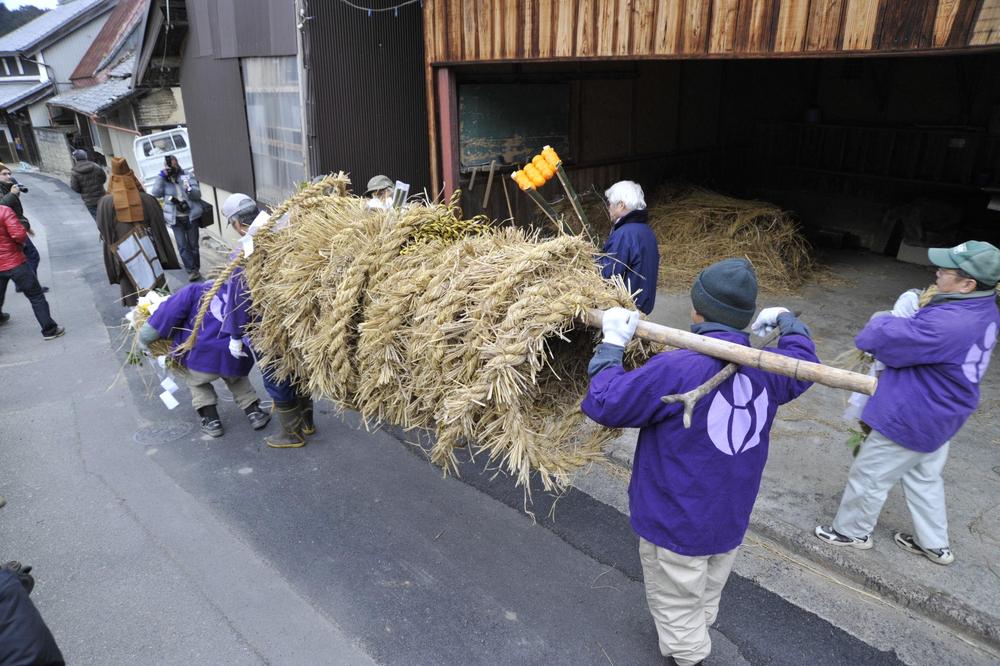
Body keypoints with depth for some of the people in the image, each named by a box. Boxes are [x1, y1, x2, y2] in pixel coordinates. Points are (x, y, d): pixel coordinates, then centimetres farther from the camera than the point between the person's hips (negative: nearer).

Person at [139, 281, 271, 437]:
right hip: (238, 359, 3)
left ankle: (211, 420, 21)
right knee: (237, 380, 38)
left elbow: (167, 316, 4)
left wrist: (145, 337, 15)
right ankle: (254, 412, 23)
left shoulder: (195, 290, 11)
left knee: (196, 382, 32)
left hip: (204, 357, -3)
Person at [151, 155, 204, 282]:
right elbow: (156, 193, -9)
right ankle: (192, 271, 0)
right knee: (182, 246, -4)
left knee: (193, 245, 9)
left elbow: (198, 194, -5)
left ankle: (196, 269, 21)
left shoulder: (188, 176, 2)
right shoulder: (163, 180, 5)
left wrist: (189, 189, -28)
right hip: (175, 219, 1)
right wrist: (161, 176, -13)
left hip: (191, 216, -1)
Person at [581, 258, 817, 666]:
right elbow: (803, 359, 16)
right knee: (706, 598, 30)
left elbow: (604, 404, -22)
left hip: (676, 522, -7)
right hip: (731, 518, 7)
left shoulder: (675, 370, -30)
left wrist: (612, 344, -12)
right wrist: (785, 320, 32)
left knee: (677, 605, 16)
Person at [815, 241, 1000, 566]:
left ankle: (852, 531, 33)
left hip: (910, 419, -9)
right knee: (924, 477, 27)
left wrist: (879, 323, -4)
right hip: (941, 415, 9)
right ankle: (935, 543, 42)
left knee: (869, 474, 12)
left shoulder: (946, 324, -36)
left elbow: (887, 341, -25)